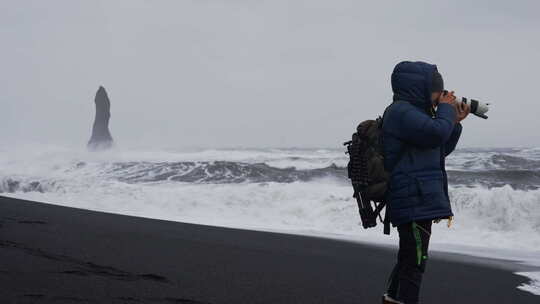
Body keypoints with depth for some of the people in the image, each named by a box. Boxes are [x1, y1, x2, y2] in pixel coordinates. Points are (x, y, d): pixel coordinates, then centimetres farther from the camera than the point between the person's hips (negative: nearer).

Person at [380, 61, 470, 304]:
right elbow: (436, 133, -26)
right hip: (414, 201, -11)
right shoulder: (400, 111, -12)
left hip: (419, 200, 11)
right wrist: (445, 109, -8)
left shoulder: (412, 112, 19)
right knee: (415, 261, -9)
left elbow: (442, 149, 23)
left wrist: (454, 121, 12)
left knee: (408, 259, 19)